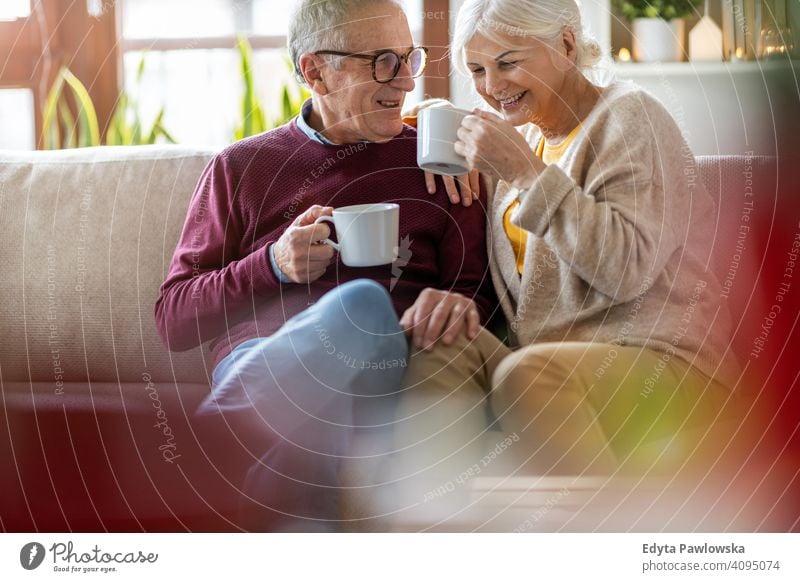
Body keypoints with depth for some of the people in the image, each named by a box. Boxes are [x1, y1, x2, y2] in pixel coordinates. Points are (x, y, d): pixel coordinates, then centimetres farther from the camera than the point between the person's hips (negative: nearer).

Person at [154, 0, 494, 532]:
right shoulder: (241, 168, 20)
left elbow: (481, 295, 16)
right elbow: (173, 318, 15)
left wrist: (459, 305, -10)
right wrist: (272, 266, -2)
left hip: (382, 374, 0)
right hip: (259, 361, 0)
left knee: (362, 302, -36)